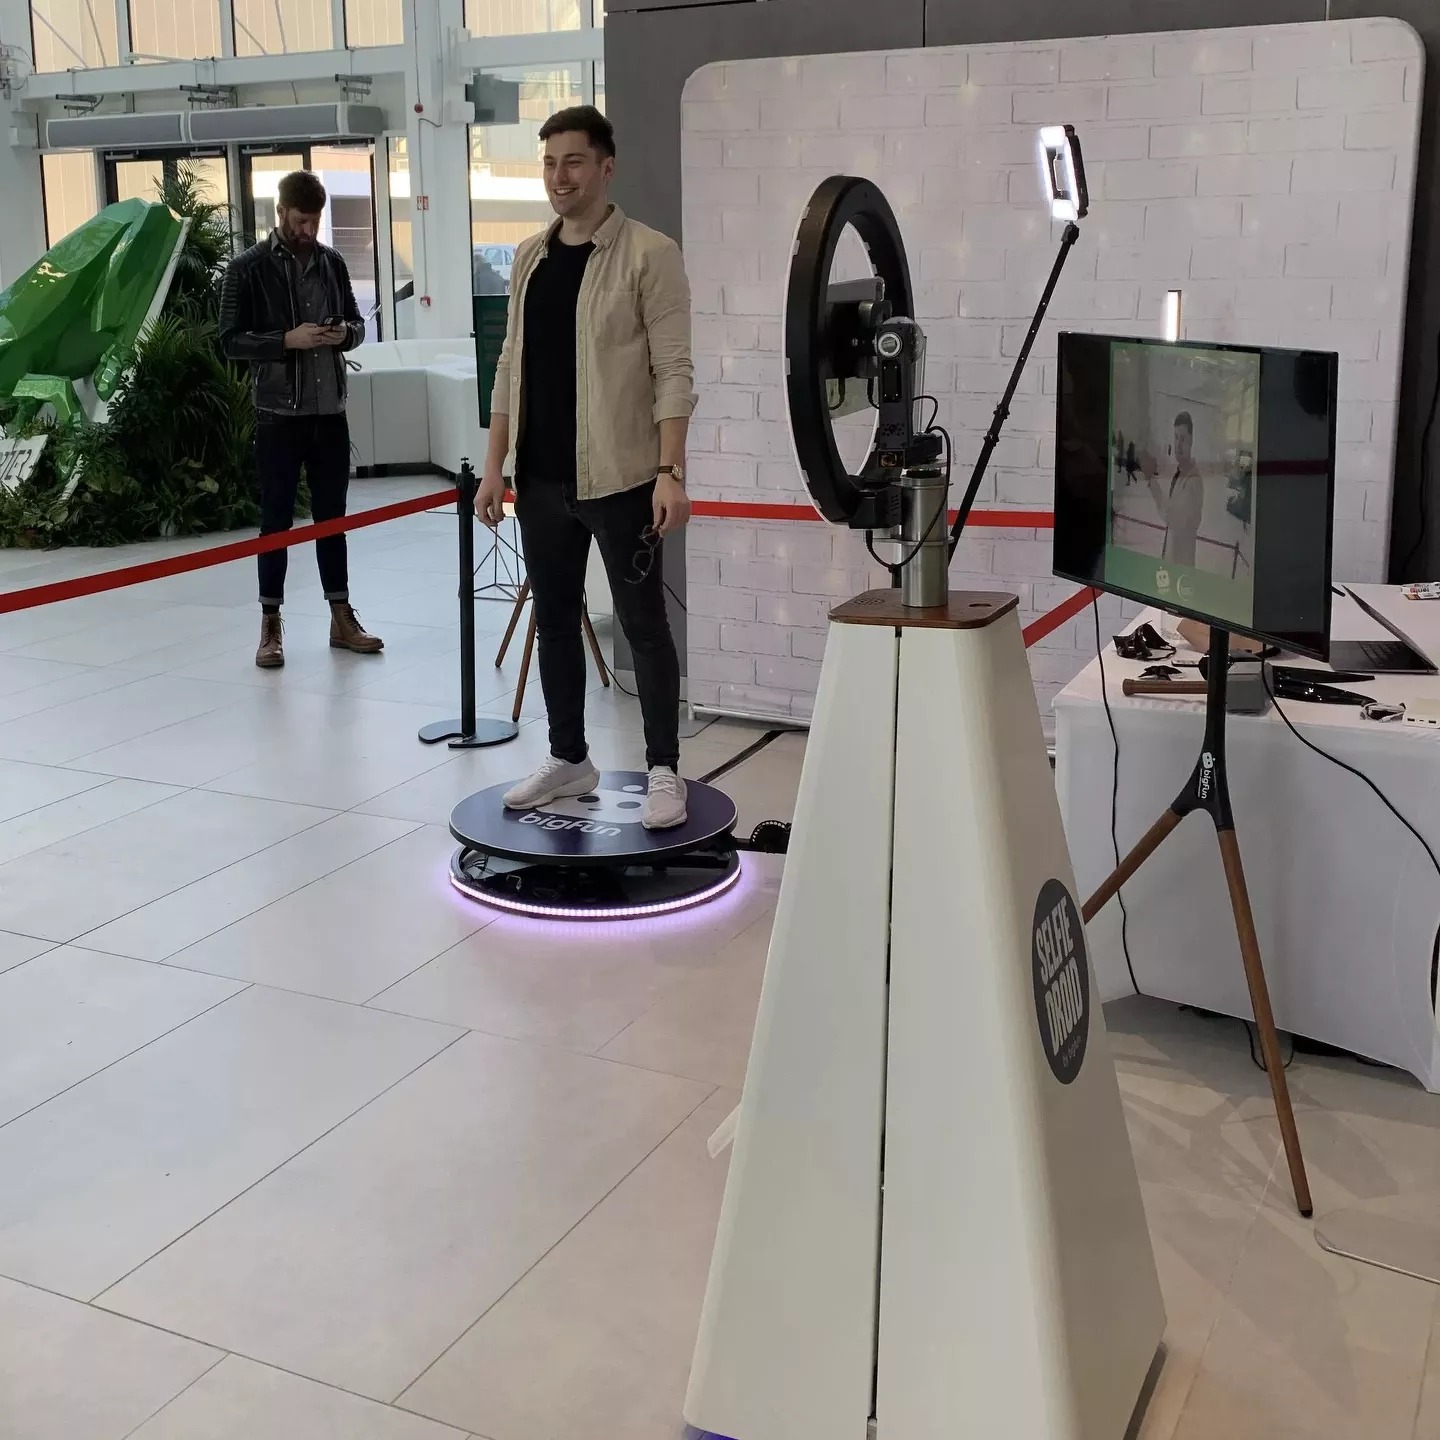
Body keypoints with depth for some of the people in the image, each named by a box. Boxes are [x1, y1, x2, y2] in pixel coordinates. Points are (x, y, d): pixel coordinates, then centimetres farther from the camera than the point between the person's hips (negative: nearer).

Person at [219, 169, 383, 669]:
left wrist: (345, 333, -7)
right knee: (277, 519, 3)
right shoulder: (248, 268, -5)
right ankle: (270, 625, 10)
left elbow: (356, 322, 17)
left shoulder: (332, 262, 8)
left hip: (330, 412, 4)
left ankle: (341, 618, 18)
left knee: (332, 515, 11)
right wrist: (288, 339, -21)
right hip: (279, 414, -4)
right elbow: (231, 340, -8)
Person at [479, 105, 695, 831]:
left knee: (643, 623, 1)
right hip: (541, 479, 6)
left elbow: (673, 371, -11)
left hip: (618, 476, -6)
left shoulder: (648, 253, -7)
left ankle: (663, 771, 11)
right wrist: (496, 465, 10)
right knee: (554, 620, 13)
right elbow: (511, 367, 14)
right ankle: (569, 758, 27)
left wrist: (670, 472, -19)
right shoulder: (529, 257, 11)